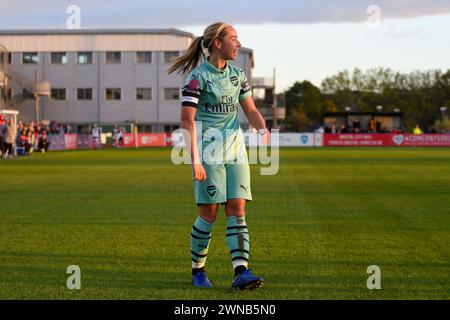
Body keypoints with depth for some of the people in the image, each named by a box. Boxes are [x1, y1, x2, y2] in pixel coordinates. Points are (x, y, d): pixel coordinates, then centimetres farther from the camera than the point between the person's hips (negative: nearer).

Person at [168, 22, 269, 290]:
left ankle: (241, 272, -10)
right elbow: (187, 120, -14)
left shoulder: (237, 75, 11)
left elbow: (251, 110, 15)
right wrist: (195, 161, -21)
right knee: (209, 213, -4)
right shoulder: (198, 76, -9)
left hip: (235, 149, 6)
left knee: (237, 209, -4)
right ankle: (198, 270, 13)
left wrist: (263, 129, -8)